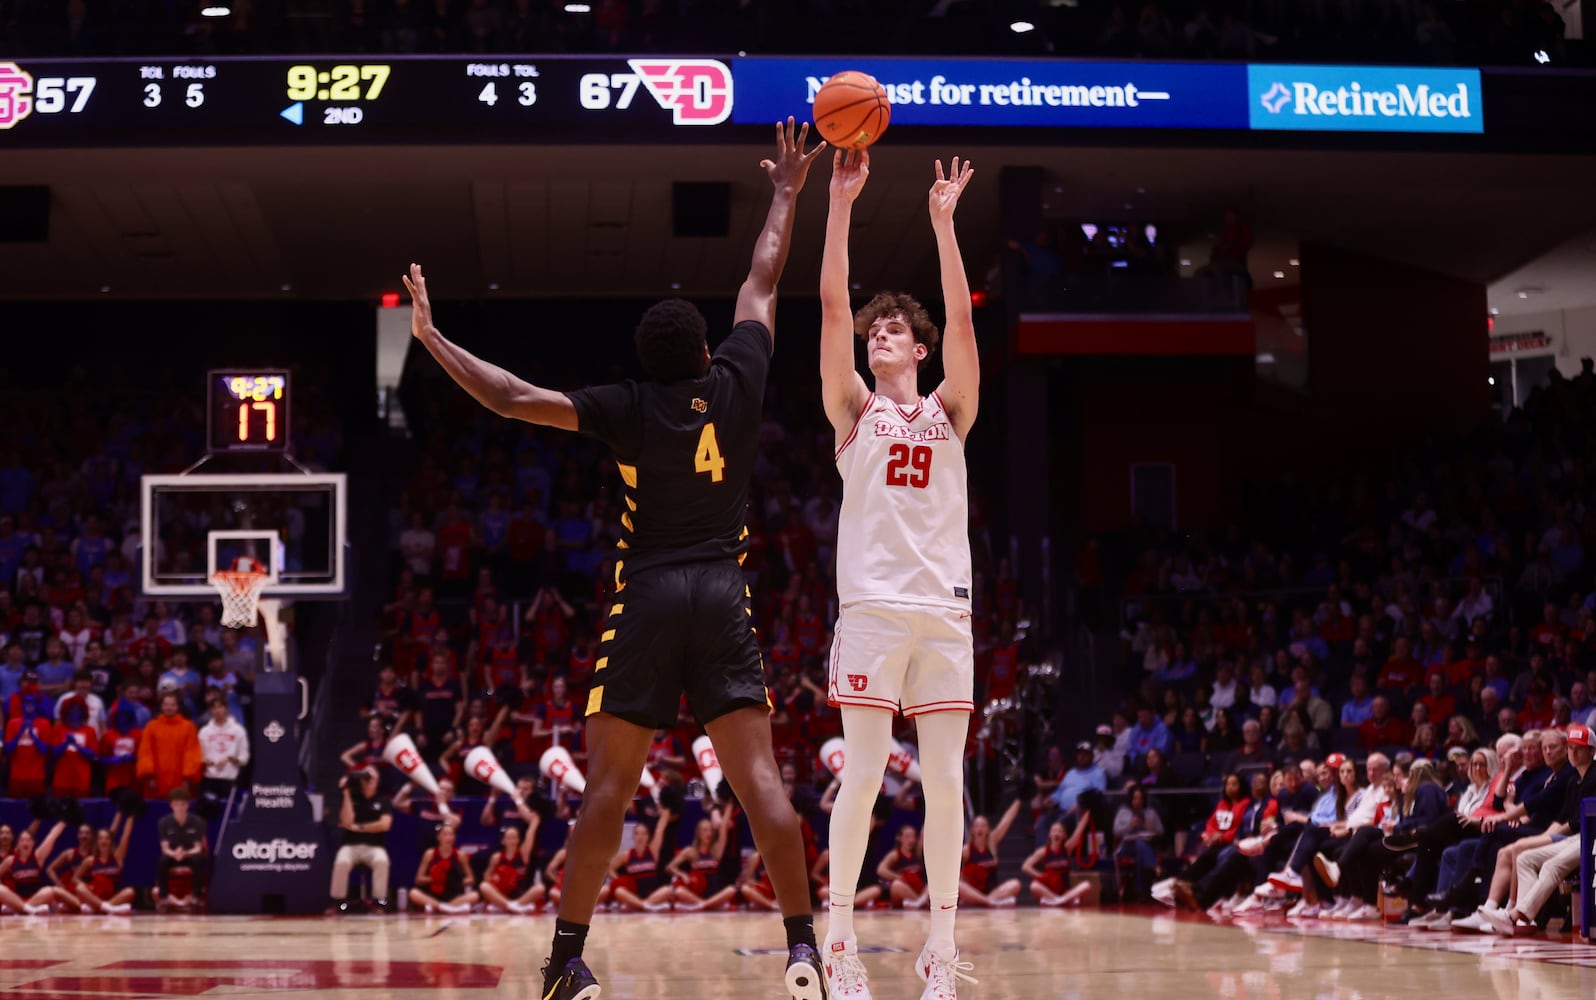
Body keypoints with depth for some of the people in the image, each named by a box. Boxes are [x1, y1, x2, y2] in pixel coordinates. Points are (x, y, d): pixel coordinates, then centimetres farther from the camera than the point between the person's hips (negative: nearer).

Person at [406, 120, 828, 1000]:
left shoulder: (630, 409, -3)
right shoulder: (736, 386, 4)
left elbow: (515, 399, -9)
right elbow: (761, 283, 16)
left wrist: (433, 340, 0)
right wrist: (787, 192, 28)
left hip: (646, 601, -2)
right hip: (722, 598, 2)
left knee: (608, 788, 1)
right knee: (759, 778, -3)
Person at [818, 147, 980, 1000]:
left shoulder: (948, 410, 14)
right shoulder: (854, 408, 10)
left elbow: (962, 320, 1)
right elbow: (832, 304, 0)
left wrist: (944, 222, -5)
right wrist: (841, 204, -7)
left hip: (945, 608, 2)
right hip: (872, 604, -2)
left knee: (946, 779, 1)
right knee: (864, 773, -5)